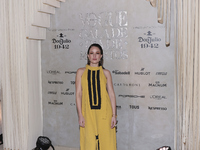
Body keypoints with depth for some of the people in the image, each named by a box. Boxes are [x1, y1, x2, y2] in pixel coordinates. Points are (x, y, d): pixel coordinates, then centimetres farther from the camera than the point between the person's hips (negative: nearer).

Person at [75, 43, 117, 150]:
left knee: (106, 141, 3)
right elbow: (78, 94, 2)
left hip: (104, 112, 0)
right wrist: (80, 115, -4)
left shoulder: (106, 73, 6)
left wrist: (114, 115, -1)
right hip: (88, 112, 0)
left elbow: (111, 94, 4)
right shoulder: (81, 72, 5)